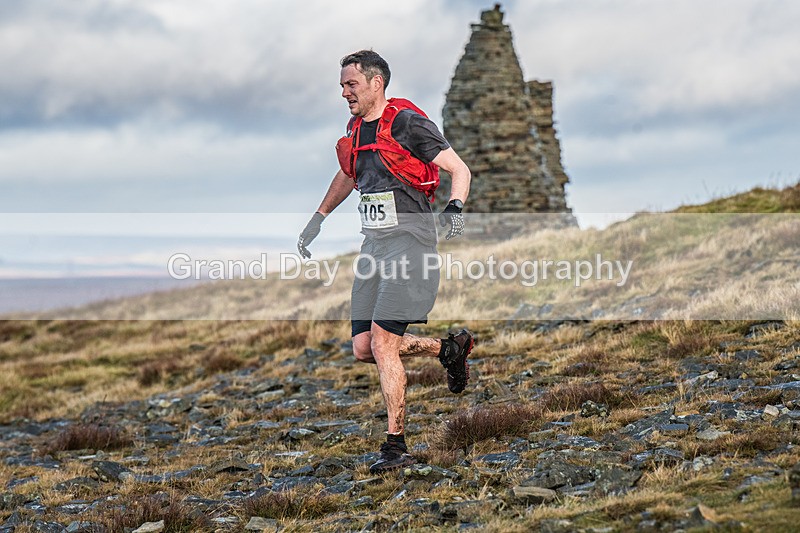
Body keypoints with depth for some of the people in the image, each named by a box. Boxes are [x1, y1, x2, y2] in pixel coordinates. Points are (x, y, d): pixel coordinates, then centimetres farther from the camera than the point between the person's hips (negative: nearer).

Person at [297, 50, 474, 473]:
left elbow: (460, 170, -8)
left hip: (409, 238, -8)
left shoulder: (407, 122, -9)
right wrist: (318, 218, 35)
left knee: (382, 343, -13)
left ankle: (396, 446, -5)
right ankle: (449, 349, 25)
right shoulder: (355, 131, 13)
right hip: (374, 243, 8)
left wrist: (455, 208, -25)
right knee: (363, 349, 4)